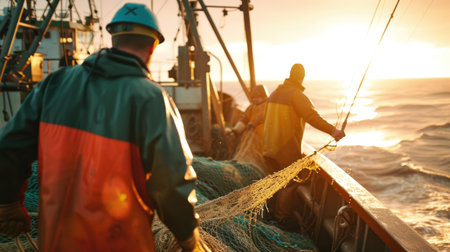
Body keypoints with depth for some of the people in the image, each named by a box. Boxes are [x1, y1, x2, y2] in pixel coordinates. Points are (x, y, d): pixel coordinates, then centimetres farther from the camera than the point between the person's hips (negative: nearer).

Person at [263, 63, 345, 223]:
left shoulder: (274, 93, 11)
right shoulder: (296, 95, -15)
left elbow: (265, 116, 24)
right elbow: (312, 116, -30)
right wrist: (332, 130, -39)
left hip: (270, 147, 8)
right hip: (287, 149, -8)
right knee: (289, 184, 6)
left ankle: (272, 214, 33)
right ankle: (282, 219, 14)